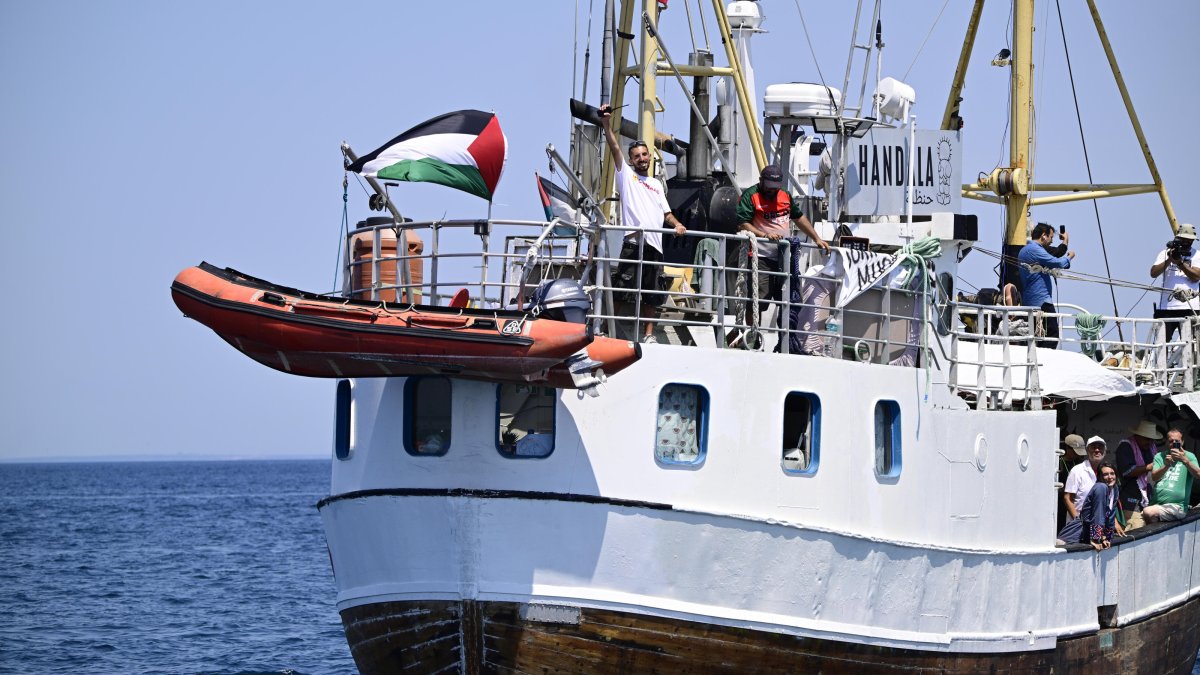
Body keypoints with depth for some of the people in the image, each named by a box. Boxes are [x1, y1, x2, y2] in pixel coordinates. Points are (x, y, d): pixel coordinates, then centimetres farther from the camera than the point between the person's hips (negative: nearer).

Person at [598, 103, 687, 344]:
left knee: (651, 293, 8)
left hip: (655, 244, 5)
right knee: (621, 287, -12)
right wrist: (607, 123, -15)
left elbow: (666, 212, 24)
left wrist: (676, 224, 2)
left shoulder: (656, 184, 26)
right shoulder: (626, 175, 10)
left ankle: (649, 334, 13)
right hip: (634, 241, -5)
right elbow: (615, 148, -2)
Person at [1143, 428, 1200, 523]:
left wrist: (1185, 460, -31)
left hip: (1177, 505, -4)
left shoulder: (1189, 456, 3)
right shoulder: (1159, 457, 14)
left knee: (1148, 513, -28)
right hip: (1156, 503, 4)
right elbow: (1154, 477, -2)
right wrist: (1166, 465, -21)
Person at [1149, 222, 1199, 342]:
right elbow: (1153, 273, 0)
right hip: (1166, 307, 1)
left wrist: (1180, 262, -14)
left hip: (1189, 309, -1)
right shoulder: (1165, 253, 12)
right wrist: (1169, 260, -11)